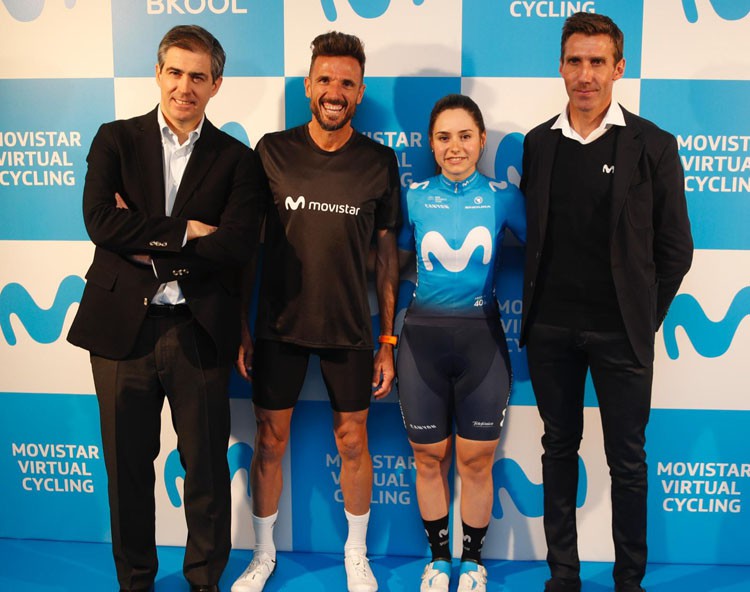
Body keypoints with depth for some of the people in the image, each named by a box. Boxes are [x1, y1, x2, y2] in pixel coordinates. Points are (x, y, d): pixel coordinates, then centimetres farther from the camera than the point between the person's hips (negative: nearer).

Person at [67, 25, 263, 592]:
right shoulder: (116, 140, 6)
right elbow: (100, 221, -10)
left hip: (199, 332, 0)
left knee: (206, 466, 11)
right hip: (123, 327, 1)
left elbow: (238, 244, -10)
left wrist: (151, 243, -12)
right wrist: (185, 233, -13)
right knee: (127, 465, 14)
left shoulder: (236, 159, 4)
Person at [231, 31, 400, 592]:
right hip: (279, 324, 0)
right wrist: (240, 327, 0)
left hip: (349, 328, 0)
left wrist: (388, 341, 1)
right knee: (270, 441, 10)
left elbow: (387, 253, 2)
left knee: (353, 442, 11)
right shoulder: (272, 151, -3)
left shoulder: (380, 162, -2)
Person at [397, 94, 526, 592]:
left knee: (476, 460, 9)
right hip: (423, 336, 1)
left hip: (482, 337, -1)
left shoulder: (503, 196, -2)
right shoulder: (414, 197, 0)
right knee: (430, 458, 12)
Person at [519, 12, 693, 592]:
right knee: (559, 448, 13)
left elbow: (675, 248, 0)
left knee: (627, 460, 6)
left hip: (620, 332, -2)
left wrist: (645, 317, -1)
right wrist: (535, 309, 3)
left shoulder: (652, 145, -3)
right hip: (550, 329, 3)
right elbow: (533, 236, 10)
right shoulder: (537, 144, 5)